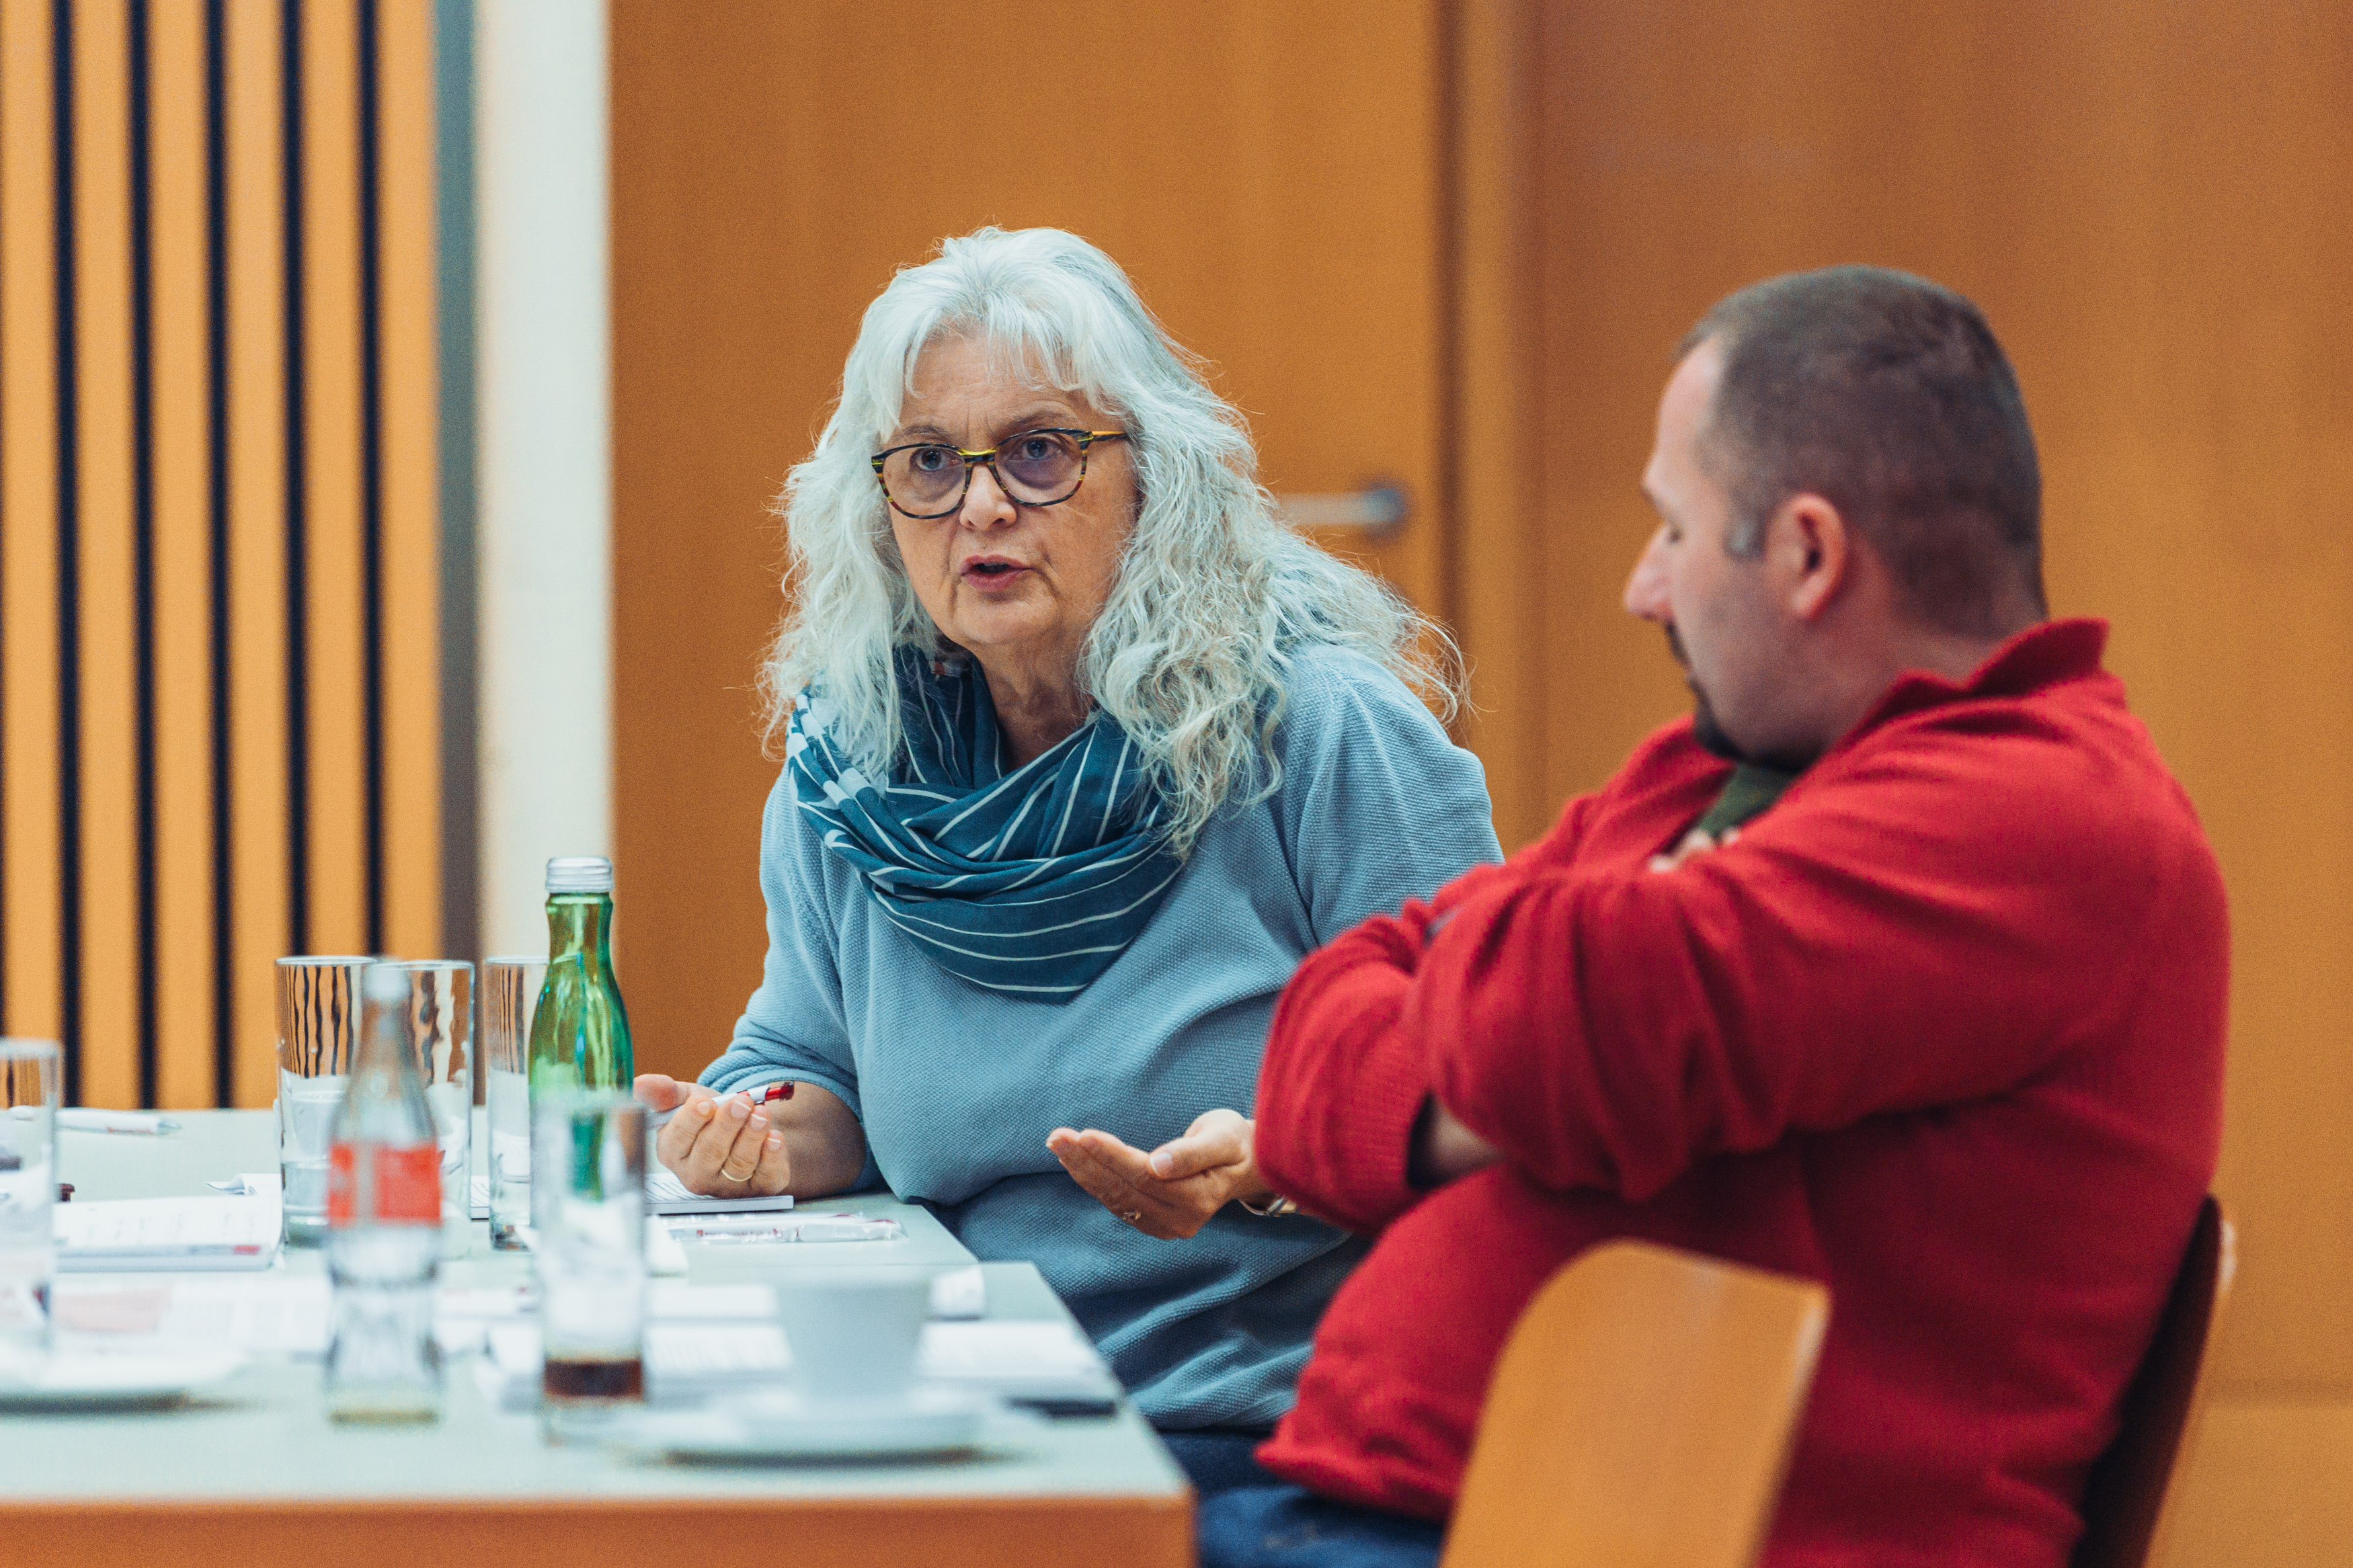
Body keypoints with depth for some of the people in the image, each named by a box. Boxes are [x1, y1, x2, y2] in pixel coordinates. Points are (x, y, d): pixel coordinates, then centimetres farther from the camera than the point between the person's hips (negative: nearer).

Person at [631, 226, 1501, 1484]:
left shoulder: (1327, 733, -4)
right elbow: (813, 1058, 24)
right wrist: (772, 1133, 1)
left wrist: (1271, 1161, -24)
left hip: (1279, 1440, -5)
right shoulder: (844, 775, 11)